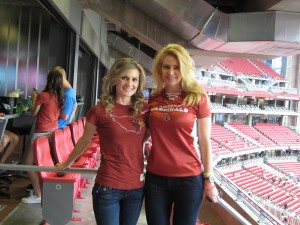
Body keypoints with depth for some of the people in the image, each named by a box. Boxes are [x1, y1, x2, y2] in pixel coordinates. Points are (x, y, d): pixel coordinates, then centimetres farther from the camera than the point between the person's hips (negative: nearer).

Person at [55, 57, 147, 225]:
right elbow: (84, 141, 6)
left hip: (137, 187, 4)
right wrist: (66, 164, 18)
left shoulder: (143, 109, 1)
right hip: (108, 187, -4)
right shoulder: (100, 111, -10)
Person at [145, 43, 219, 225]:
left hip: (189, 178, -3)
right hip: (155, 177, 3)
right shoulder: (153, 99, 3)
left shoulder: (198, 99, -7)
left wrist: (209, 180, -4)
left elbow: (205, 142, -4)